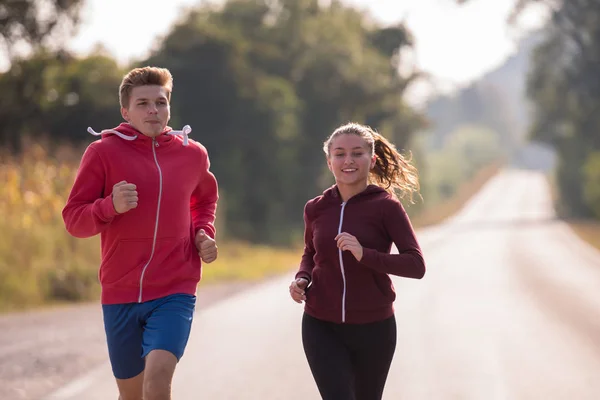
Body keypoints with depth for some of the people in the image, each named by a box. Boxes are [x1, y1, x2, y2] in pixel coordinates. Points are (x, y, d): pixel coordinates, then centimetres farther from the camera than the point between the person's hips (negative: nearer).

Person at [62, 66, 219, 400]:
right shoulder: (104, 152, -4)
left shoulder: (192, 154, 5)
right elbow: (73, 219, -4)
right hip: (120, 295, 0)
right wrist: (111, 206, -23)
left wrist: (204, 233, 7)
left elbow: (206, 200, 27)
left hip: (175, 292, 0)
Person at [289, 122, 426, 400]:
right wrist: (302, 279, -2)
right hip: (322, 327, 1)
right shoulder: (316, 209, 1)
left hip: (373, 327, -1)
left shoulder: (386, 207, -9)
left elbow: (416, 265, -15)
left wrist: (365, 255, -28)